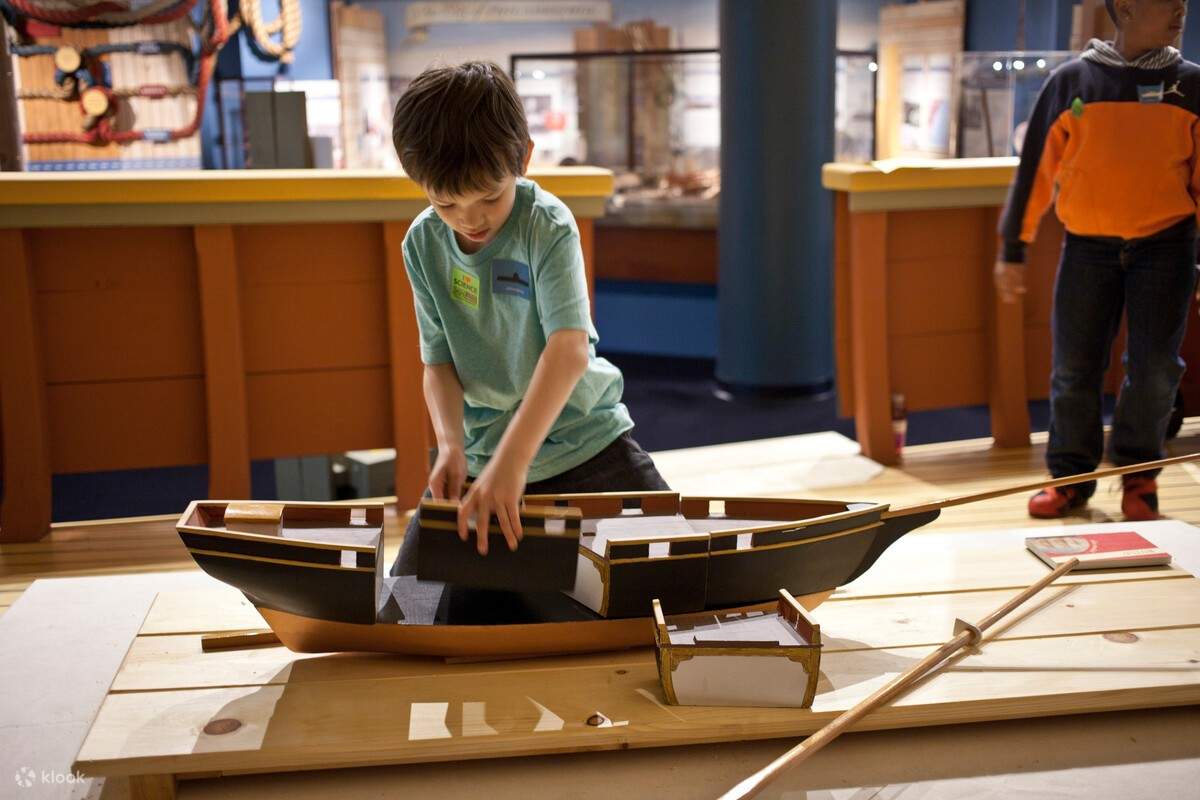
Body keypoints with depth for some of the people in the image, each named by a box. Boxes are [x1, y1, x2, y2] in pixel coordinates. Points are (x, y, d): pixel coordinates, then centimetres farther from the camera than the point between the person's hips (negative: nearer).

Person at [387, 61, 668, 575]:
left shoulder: (548, 226, -19)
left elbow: (570, 349, -29)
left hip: (583, 439, -3)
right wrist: (451, 444, -20)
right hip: (481, 453, 3)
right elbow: (439, 362, -1)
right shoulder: (424, 244, -6)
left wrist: (511, 460, -38)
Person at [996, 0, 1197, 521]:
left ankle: (1138, 471, 16)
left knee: (1154, 365, -5)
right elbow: (1035, 167, 3)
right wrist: (1012, 249, 1)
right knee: (1074, 370, 3)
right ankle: (1070, 476, 18)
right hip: (1087, 247, 0)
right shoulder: (1070, 81, 1)